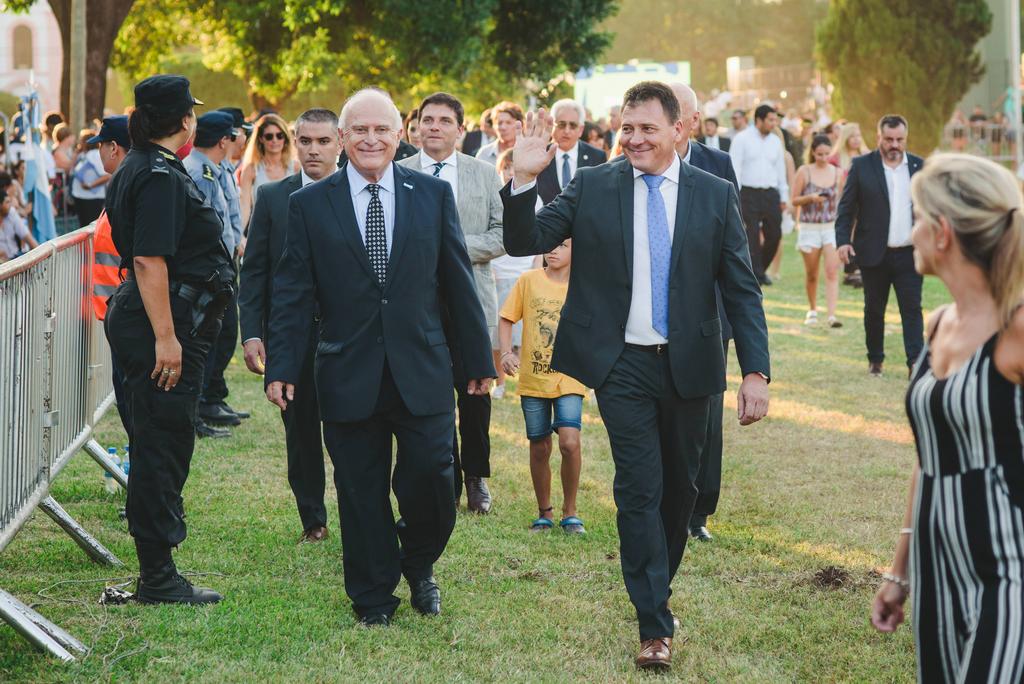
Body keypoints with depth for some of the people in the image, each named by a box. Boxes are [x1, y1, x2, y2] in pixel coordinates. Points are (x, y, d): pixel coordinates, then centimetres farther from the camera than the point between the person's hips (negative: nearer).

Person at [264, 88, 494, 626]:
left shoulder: (433, 195, 5)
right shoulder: (310, 204, 2)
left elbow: (458, 282, 7)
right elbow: (292, 294, 1)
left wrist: (479, 359, 8)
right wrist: (281, 367, -6)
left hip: (422, 371, 0)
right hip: (348, 374, 0)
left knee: (431, 477, -5)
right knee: (361, 492, 5)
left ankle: (419, 564, 24)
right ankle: (373, 598, 20)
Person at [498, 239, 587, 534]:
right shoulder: (528, 281, 1)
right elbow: (506, 318, 3)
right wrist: (505, 352, -12)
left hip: (569, 379, -1)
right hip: (533, 379, 1)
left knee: (570, 442, -17)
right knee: (539, 448, 8)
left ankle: (570, 511, 0)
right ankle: (544, 512, 26)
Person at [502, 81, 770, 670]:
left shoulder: (715, 196, 0)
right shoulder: (593, 188, 0)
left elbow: (742, 289, 0)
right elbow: (525, 242, -4)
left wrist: (756, 372, -8)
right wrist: (524, 180, -20)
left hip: (688, 365, 2)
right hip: (623, 366, -2)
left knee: (680, 487, 14)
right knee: (640, 489, -4)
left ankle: (658, 587, 36)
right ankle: (655, 624, 1)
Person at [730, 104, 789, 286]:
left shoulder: (775, 141, 12)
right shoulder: (742, 139, -2)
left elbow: (781, 170, 17)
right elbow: (734, 168, -6)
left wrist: (784, 197, 15)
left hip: (771, 194, 4)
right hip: (749, 194, -4)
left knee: (774, 234, 1)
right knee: (752, 236, -3)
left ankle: (761, 269, 21)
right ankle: (756, 275, 2)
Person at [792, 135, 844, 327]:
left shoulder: (838, 173, 3)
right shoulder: (804, 171, -2)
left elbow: (841, 201, 14)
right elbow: (795, 200, -1)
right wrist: (811, 198, -19)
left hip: (832, 227, 1)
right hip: (809, 227, 0)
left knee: (832, 272, -13)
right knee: (811, 274, 10)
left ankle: (832, 315, -19)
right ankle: (812, 310, 30)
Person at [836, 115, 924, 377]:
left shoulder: (920, 166, 6)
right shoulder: (862, 166, 0)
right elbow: (846, 207, 0)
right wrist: (843, 240, -11)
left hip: (909, 254, 0)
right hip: (874, 254, 0)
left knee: (912, 309, -5)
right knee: (874, 310, 10)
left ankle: (916, 362, -8)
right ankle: (875, 360, 23)